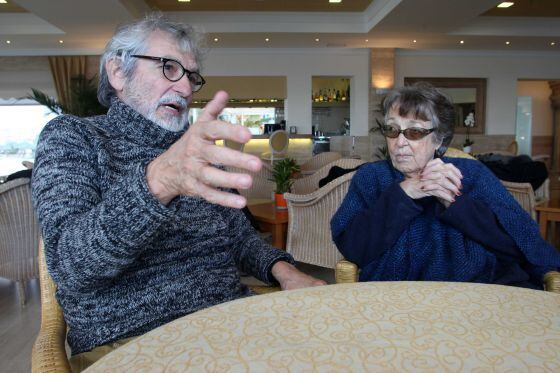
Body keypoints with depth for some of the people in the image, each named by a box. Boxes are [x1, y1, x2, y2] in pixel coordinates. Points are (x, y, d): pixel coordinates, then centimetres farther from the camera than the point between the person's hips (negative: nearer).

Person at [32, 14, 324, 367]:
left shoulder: (196, 151, 12)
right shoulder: (71, 137, -3)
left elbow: (240, 235, 15)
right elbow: (70, 266, -18)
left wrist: (282, 269, -6)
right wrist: (156, 181, -36)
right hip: (129, 341, -4)